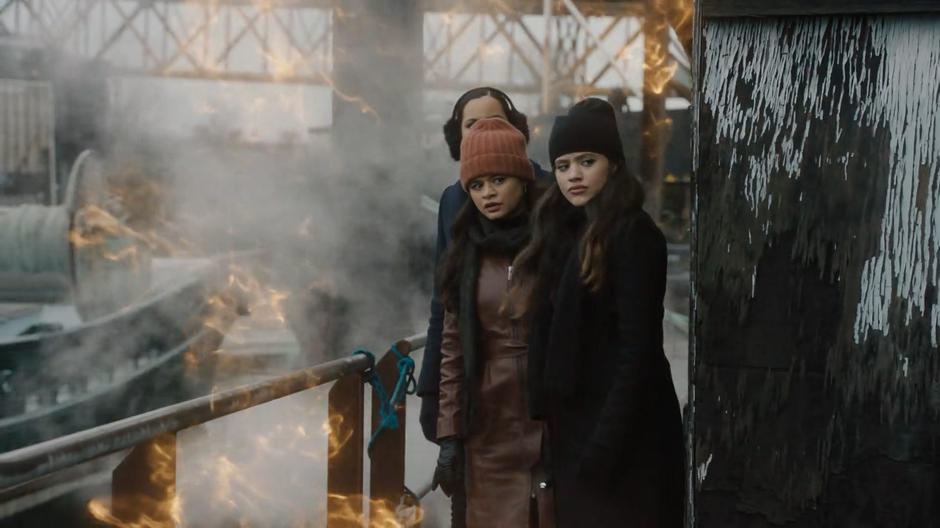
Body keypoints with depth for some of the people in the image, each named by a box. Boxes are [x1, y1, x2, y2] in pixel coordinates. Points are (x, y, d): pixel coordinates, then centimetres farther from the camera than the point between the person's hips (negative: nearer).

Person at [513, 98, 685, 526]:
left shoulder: (634, 235, -12)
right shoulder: (567, 233, 12)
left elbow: (638, 347, -17)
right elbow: (554, 342, 12)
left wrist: (608, 440, -20)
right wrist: (549, 419, 7)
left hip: (624, 432, -8)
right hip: (573, 424, 8)